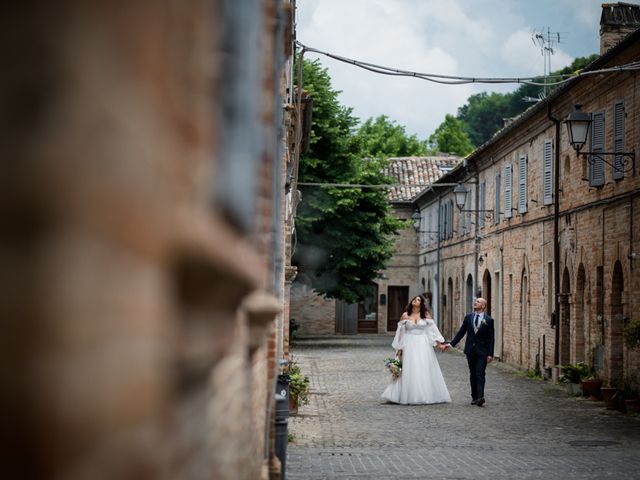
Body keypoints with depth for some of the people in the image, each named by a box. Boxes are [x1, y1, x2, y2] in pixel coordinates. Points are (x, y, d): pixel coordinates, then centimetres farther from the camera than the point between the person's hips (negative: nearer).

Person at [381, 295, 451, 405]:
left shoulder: (426, 315, 4)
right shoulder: (405, 316, 4)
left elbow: (433, 329, 3)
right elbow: (400, 332, 7)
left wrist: (439, 343, -5)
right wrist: (399, 348, 5)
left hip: (423, 346, 0)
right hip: (409, 345, 0)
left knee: (425, 370, 3)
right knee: (410, 370, -2)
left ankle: (428, 395, 12)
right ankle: (410, 397, 3)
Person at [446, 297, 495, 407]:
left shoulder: (488, 320, -3)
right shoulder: (468, 317, 7)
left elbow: (491, 338, -4)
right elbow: (461, 332, 9)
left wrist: (490, 354, -9)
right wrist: (451, 343, 2)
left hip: (482, 351, -4)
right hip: (470, 350, 4)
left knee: (480, 374, -12)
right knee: (473, 374, 9)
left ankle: (480, 397, -19)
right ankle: (474, 397, 14)